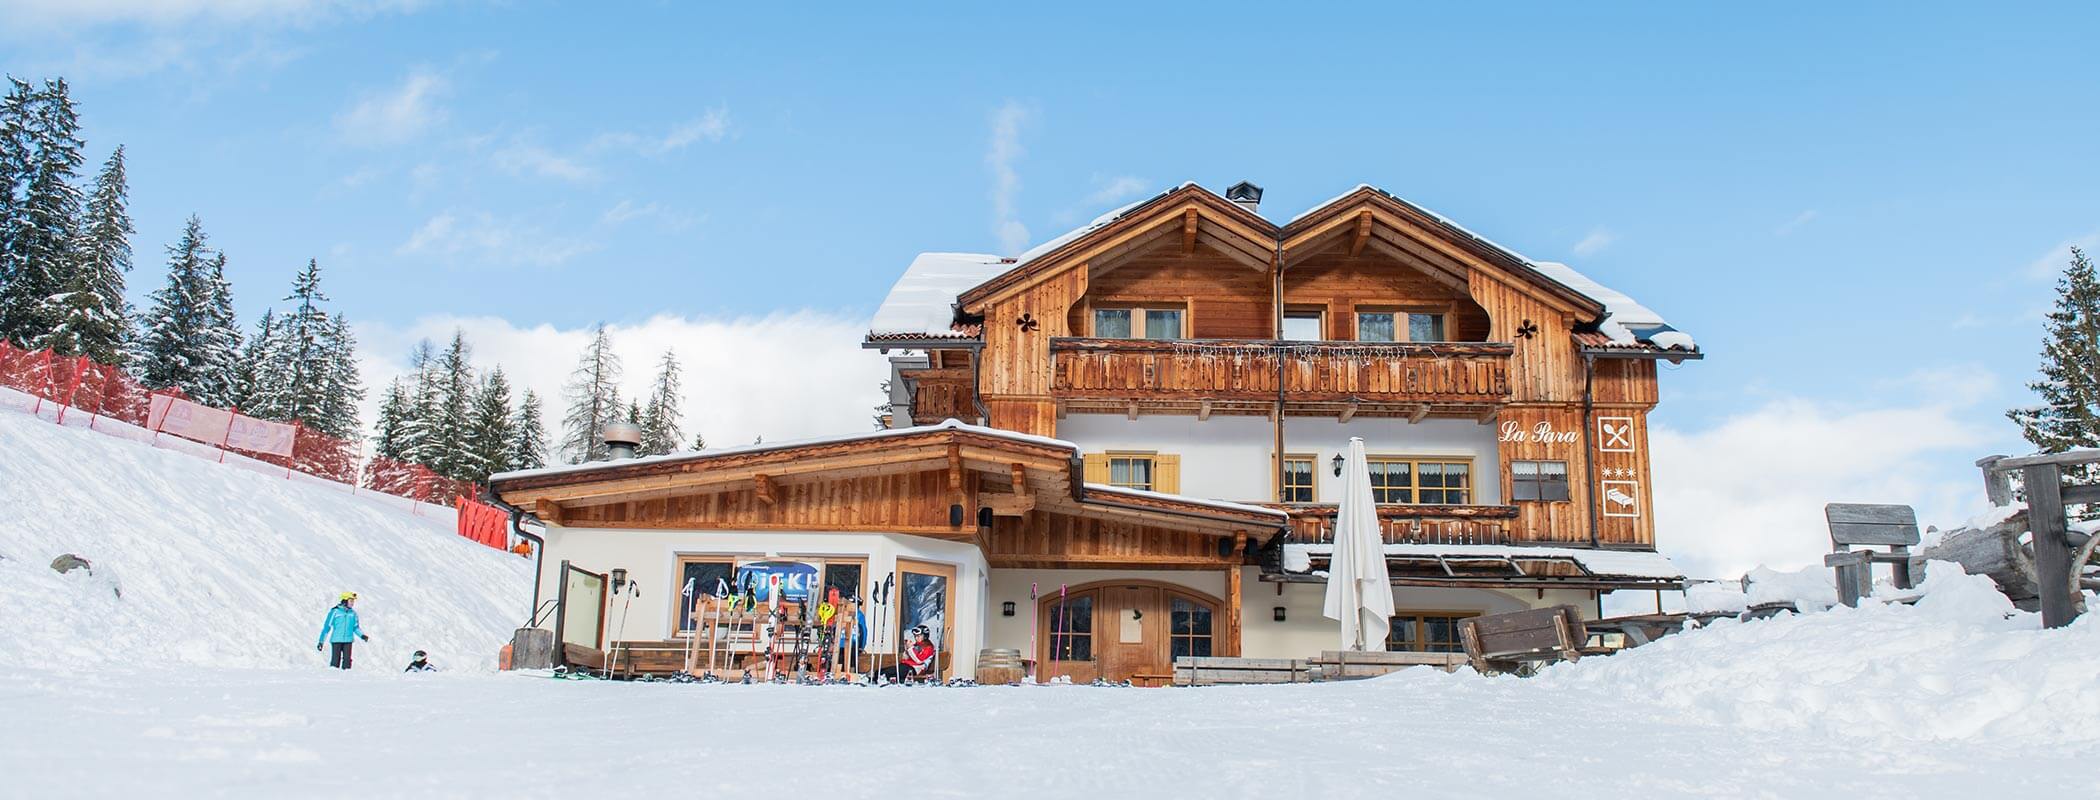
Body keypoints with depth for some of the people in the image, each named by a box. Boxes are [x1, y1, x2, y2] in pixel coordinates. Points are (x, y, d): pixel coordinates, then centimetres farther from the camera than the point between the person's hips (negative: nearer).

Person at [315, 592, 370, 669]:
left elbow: (355, 627, 14)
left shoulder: (353, 613, 5)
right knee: (335, 662, -4)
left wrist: (362, 636, -3)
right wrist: (321, 641, -3)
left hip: (348, 640, 4)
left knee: (347, 662, 2)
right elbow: (327, 627, -3)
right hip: (336, 640, -4)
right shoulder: (335, 611, -7)